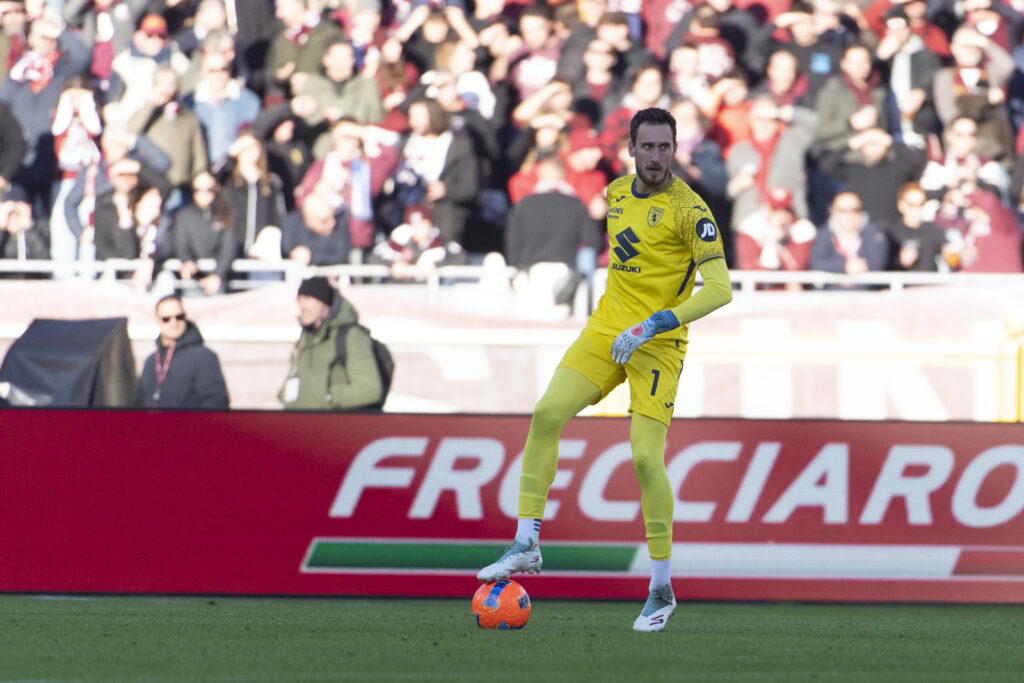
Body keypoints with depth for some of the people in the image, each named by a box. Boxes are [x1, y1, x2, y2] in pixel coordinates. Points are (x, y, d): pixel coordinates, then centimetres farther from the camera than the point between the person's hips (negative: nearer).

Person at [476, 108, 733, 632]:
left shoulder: (688, 209, -14)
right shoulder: (616, 194, 8)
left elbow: (719, 289, -19)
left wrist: (651, 327, -24)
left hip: (657, 346, -6)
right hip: (607, 330, 6)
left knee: (646, 457, -14)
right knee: (546, 415, -11)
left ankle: (662, 589, -2)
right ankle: (526, 544, -4)